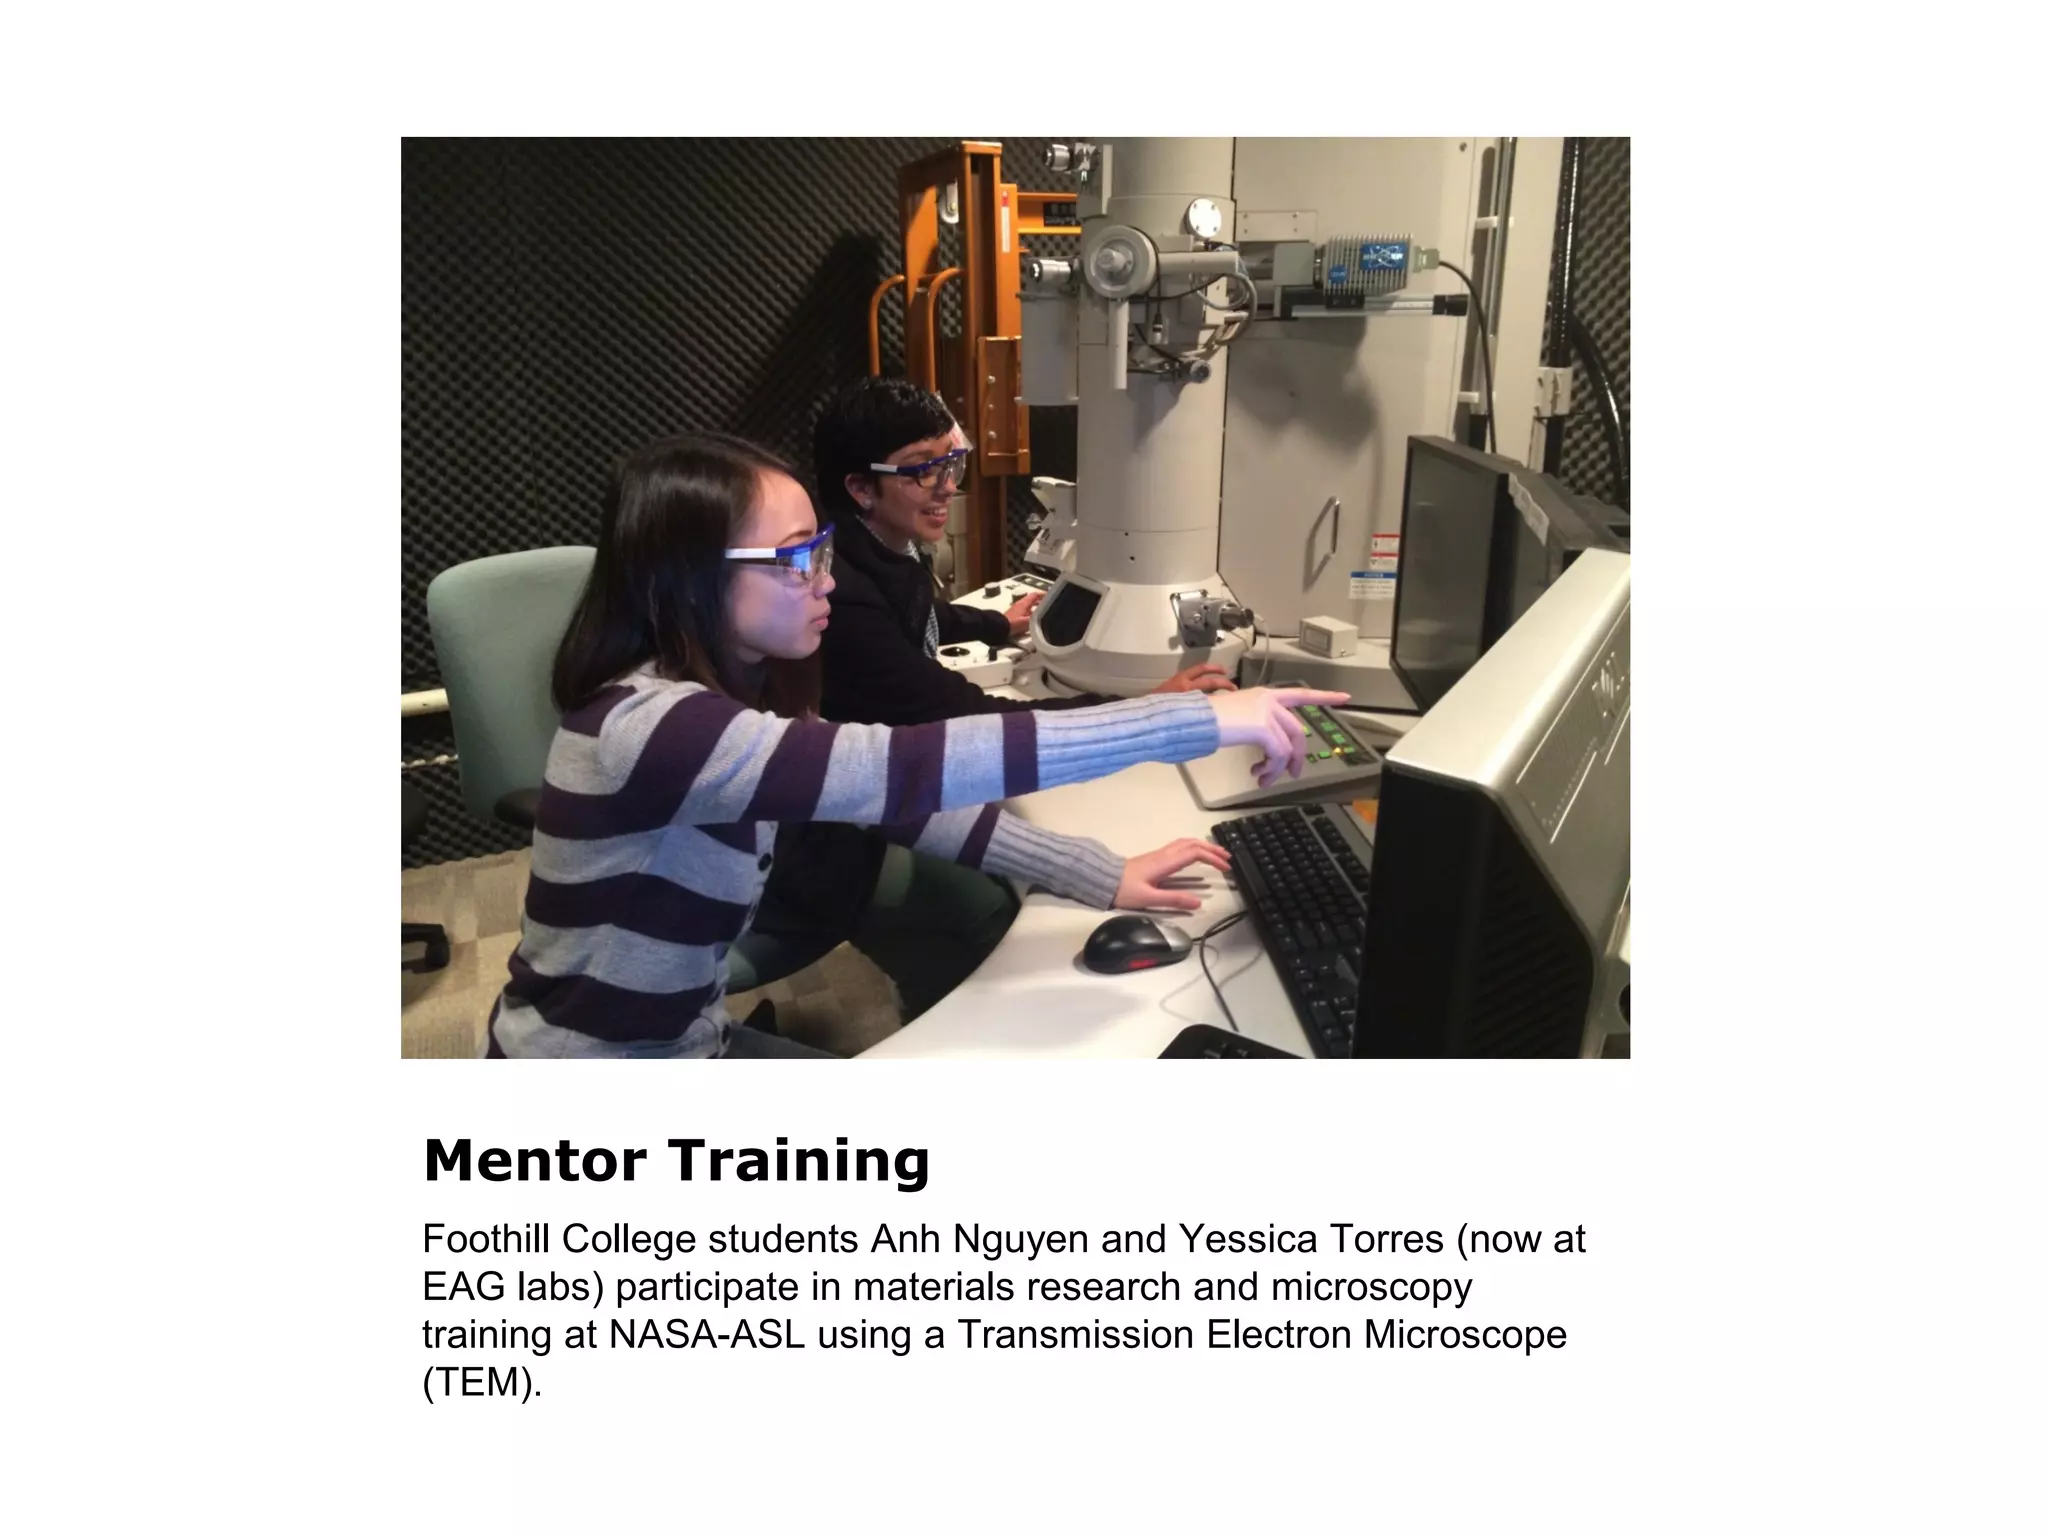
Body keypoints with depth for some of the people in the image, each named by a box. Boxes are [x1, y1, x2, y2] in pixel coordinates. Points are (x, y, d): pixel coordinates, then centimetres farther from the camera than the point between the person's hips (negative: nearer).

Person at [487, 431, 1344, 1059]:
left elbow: (905, 804, 0)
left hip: (689, 1040, 8)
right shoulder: (643, 724, -31)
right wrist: (1200, 722, -40)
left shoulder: (737, 698, -2)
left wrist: (1103, 876, -7)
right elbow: (896, 771, -41)